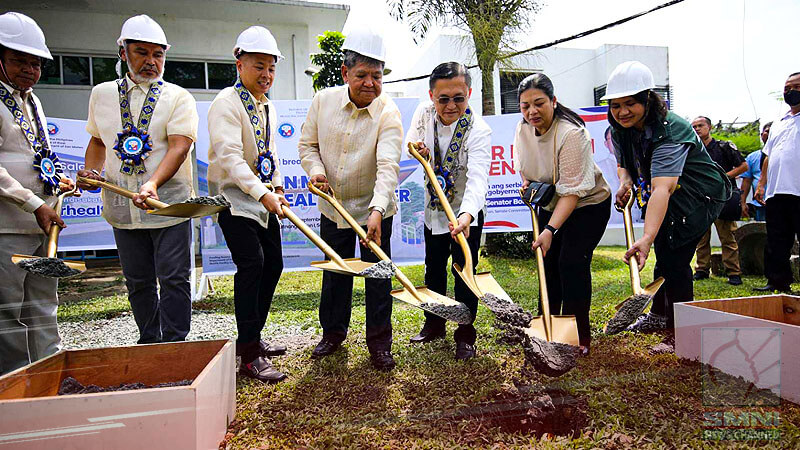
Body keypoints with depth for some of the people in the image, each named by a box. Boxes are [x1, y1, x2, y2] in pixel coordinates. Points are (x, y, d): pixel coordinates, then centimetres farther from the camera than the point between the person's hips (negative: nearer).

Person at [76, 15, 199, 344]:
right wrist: (90, 172, 5)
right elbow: (98, 141, 24)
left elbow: (179, 146, -15)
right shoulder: (102, 94, 12)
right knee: (138, 282, 13)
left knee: (174, 279, -3)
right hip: (122, 207, 4)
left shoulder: (178, 97, -1)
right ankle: (148, 344, 28)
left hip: (169, 205, -4)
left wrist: (153, 184, -30)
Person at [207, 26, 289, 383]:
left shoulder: (267, 107, 13)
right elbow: (229, 157, -26)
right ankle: (249, 355, -13)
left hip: (263, 197, 9)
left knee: (273, 264, 9)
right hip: (234, 196, -9)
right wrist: (262, 194, -34)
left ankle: (252, 338, 24)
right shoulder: (227, 103, -14)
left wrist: (277, 185, 13)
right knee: (251, 263, -20)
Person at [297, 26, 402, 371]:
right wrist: (316, 170, -15)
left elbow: (388, 166, -30)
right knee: (335, 273, 16)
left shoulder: (388, 113, -18)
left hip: (374, 210, -3)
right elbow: (308, 144, 6)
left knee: (378, 276, 4)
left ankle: (379, 342, 21)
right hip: (333, 208, 4)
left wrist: (377, 210, -43)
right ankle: (333, 332, 35)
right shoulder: (323, 101, -6)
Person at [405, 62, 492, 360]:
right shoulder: (424, 113, -12)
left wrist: (466, 215, -58)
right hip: (434, 208, 5)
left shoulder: (479, 131, -27)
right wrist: (416, 149, -16)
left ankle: (465, 335, 19)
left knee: (464, 274, 0)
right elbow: (411, 140, 9)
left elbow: (478, 179, -40)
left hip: (466, 213, -5)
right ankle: (434, 325, 36)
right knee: (433, 269, 17)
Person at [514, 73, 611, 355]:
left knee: (573, 263, -14)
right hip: (550, 204, 7)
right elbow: (522, 164, 14)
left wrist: (551, 230, -38)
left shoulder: (571, 133, -30)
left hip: (587, 205, -6)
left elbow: (572, 191, -33)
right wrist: (527, 182, -6)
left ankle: (580, 335, -2)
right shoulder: (523, 129, -8)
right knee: (548, 260, 6)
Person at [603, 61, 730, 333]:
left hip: (699, 195, -8)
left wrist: (647, 237, -58)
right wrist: (626, 181, -15)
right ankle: (660, 316, 33)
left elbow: (663, 188, -47)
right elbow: (624, 164, 10)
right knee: (663, 255, 16)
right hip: (669, 199, 8)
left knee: (673, 258, -14)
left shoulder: (670, 131, -34)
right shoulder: (620, 131, -9)